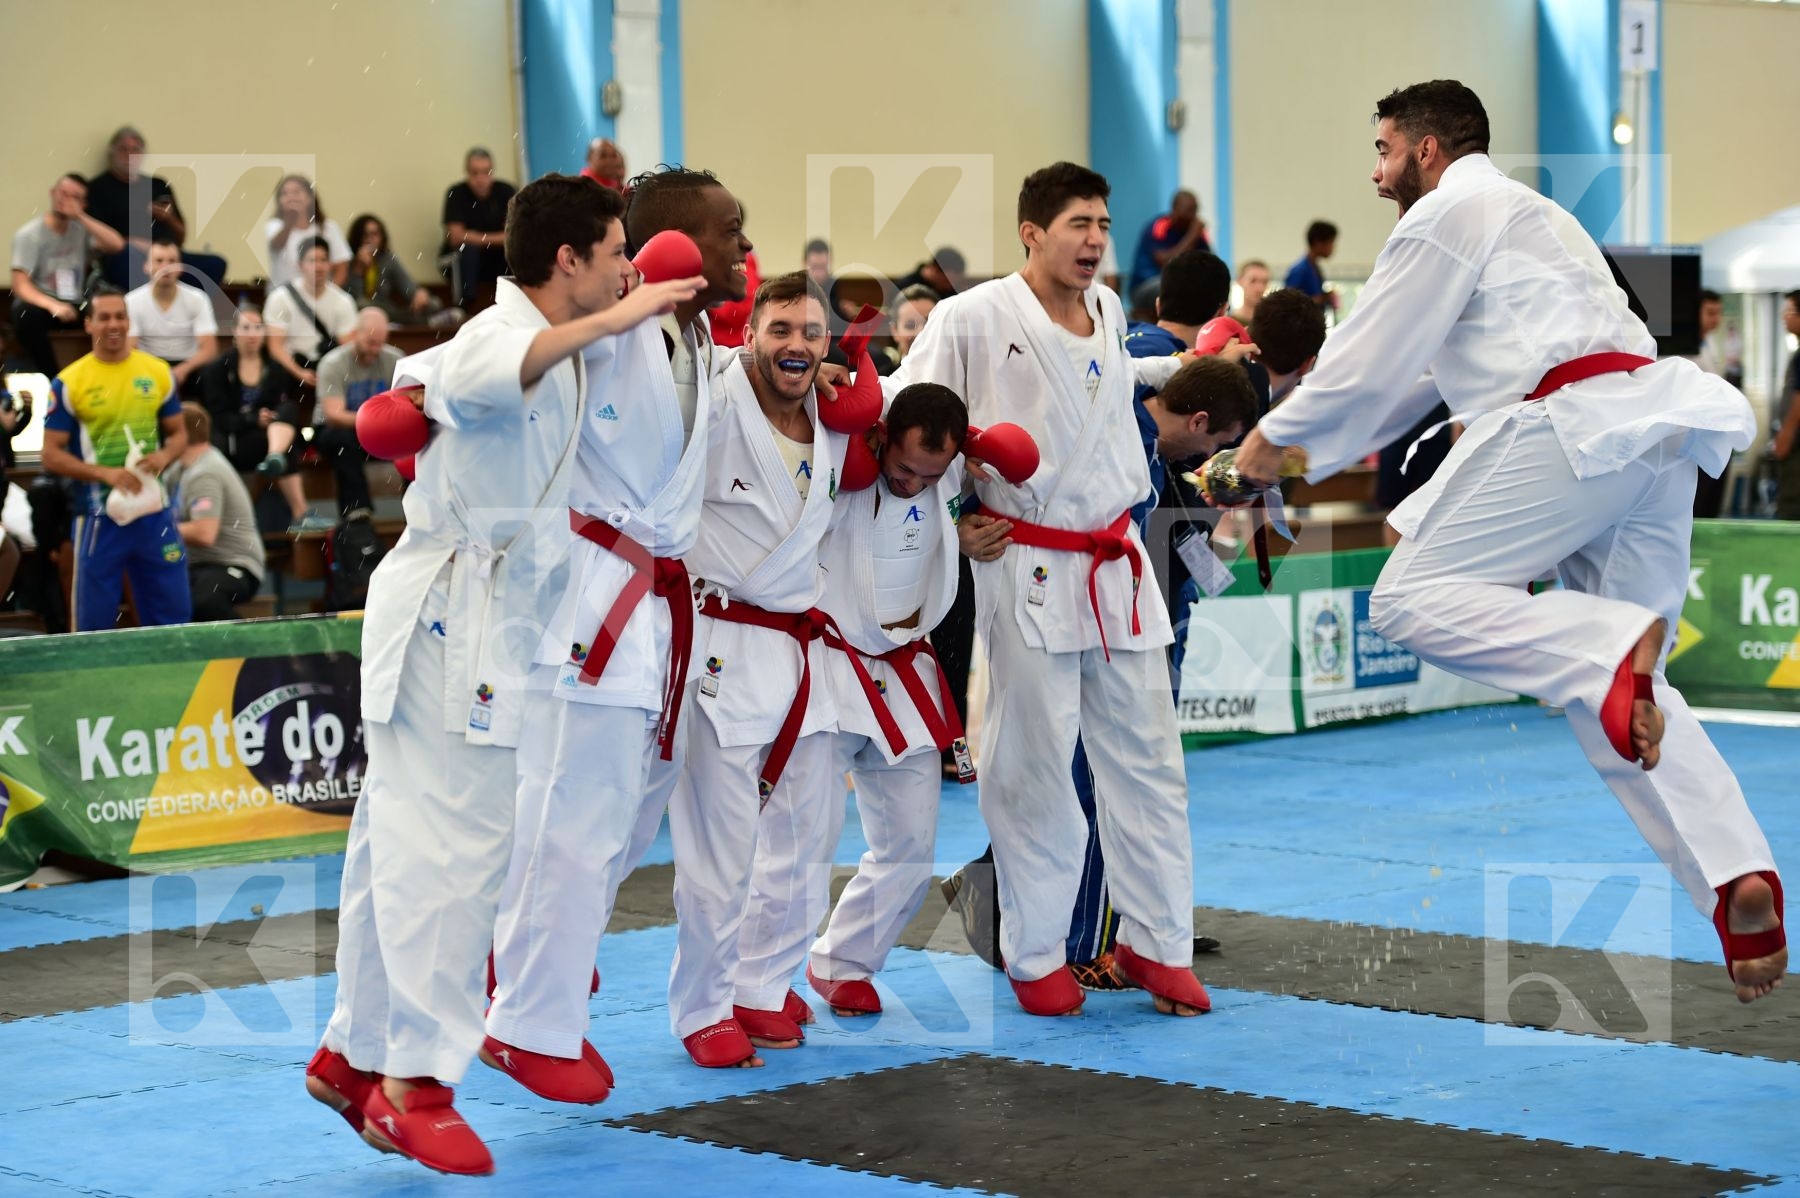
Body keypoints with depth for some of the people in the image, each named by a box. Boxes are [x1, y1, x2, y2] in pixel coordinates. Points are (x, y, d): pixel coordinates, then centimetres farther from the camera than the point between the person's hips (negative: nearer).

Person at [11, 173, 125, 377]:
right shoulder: (29, 234, -7)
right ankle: (51, 379, -23)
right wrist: (53, 305, -34)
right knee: (26, 315, -38)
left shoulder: (81, 229, 6)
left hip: (75, 306, 3)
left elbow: (117, 245, -11)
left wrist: (81, 217, -15)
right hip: (41, 303, -3)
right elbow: (20, 286, -16)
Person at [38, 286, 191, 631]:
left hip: (153, 512, 3)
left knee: (173, 618, 7)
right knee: (95, 624, 3)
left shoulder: (158, 372, 5)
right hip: (99, 516, -3)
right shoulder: (69, 382, -5)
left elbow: (178, 433, 13)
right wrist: (107, 474, -19)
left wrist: (164, 457, -10)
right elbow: (52, 456, -5)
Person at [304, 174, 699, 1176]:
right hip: (455, 628, -10)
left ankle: (357, 1056, 22)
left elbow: (426, 375, 37)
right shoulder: (507, 336, -15)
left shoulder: (540, 345, 17)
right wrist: (608, 322, -41)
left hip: (460, 627, 10)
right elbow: (467, 378, -40)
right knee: (453, 849, -11)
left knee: (403, 846, 14)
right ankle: (416, 1084, -9)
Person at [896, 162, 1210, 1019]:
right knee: (1033, 767, 1)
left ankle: (1156, 941, 20)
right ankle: (1035, 955, 15)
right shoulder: (975, 318, -9)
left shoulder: (1108, 312, 10)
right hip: (1029, 570, -6)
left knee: (1146, 757, 9)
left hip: (1115, 567, 6)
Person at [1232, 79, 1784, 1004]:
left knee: (1411, 598, -8)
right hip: (1654, 432, 9)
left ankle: (1613, 651, -31)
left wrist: (1271, 441, 15)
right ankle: (1738, 876, -7)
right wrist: (1308, 454, 35)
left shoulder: (1447, 213, 3)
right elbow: (1420, 375, 36)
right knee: (1618, 692, 9)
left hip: (1573, 425, -9)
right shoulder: (1518, 212, 34)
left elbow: (1366, 365, 1)